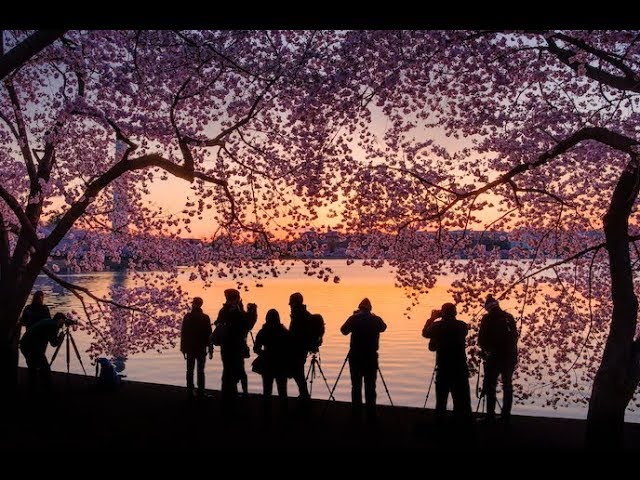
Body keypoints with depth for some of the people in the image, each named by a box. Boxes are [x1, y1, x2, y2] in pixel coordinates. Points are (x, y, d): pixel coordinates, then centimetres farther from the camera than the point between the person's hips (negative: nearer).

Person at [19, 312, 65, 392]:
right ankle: (48, 389, 2)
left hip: (24, 345, 9)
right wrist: (61, 337, 10)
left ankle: (32, 388, 33)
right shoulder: (54, 325, -6)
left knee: (32, 368, 24)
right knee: (45, 370, -1)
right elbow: (54, 343, -5)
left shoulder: (47, 322, 19)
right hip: (33, 347, -9)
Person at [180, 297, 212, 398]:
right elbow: (209, 334, -3)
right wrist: (210, 349, 2)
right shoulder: (205, 318, -4)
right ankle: (201, 392, 0)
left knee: (190, 371, 7)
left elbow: (183, 333, -3)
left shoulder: (187, 317, -4)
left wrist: (183, 348, 4)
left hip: (190, 348, 0)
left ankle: (190, 391, 4)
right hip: (201, 348, 0)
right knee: (200, 371, 4)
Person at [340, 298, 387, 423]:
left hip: (355, 357, -1)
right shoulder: (377, 319, -2)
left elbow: (343, 330, 8)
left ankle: (356, 415, 9)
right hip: (371, 357, 1)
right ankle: (371, 416, 8)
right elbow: (383, 327, 20)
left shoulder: (354, 318, -6)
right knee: (370, 387, 6)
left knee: (356, 386, 6)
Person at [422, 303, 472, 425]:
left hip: (443, 368, -1)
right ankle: (464, 421, 5)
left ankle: (440, 420, 9)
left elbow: (425, 333, 9)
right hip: (460, 368, 1)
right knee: (462, 399, 5)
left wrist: (432, 318, 16)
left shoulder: (438, 326, -7)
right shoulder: (462, 326, 0)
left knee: (441, 398, 8)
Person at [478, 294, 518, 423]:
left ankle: (491, 415, -8)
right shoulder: (509, 317, 6)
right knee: (507, 385, 12)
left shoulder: (487, 319, -5)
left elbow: (481, 339, -4)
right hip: (510, 356, 4)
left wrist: (485, 349, 13)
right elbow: (515, 336, 10)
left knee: (490, 385, -1)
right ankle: (506, 415, 11)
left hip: (494, 356, -4)